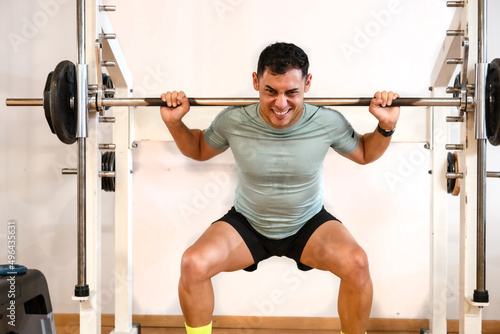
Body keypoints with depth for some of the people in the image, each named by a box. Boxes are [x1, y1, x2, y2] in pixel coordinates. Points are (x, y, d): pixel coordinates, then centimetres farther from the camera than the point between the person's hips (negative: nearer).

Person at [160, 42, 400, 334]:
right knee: (193, 264, -26)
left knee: (357, 264, -29)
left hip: (309, 224, 0)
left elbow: (364, 154, 4)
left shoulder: (328, 123, -18)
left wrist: (387, 126, -14)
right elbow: (199, 150, 5)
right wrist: (174, 123, -12)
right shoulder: (233, 121, -17)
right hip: (247, 224, 1)